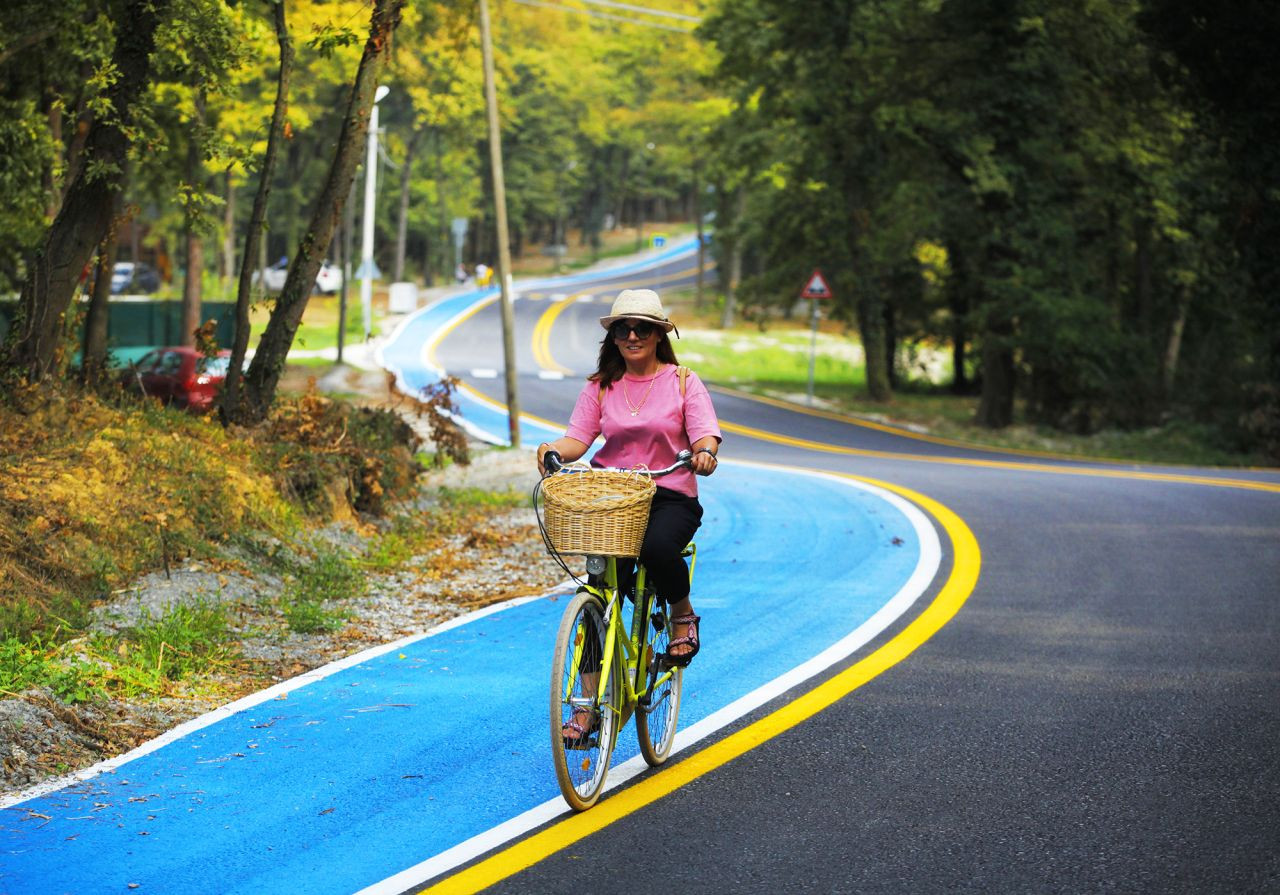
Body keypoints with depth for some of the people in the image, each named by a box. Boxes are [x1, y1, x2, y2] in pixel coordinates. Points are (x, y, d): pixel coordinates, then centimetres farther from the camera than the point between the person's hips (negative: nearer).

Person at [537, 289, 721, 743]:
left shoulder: (682, 383, 4)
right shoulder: (600, 386, 11)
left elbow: (705, 435, -7)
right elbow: (578, 438, 1)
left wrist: (704, 453, -31)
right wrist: (555, 449, -22)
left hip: (671, 497, -2)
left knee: (657, 547, -37)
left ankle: (683, 614, -4)